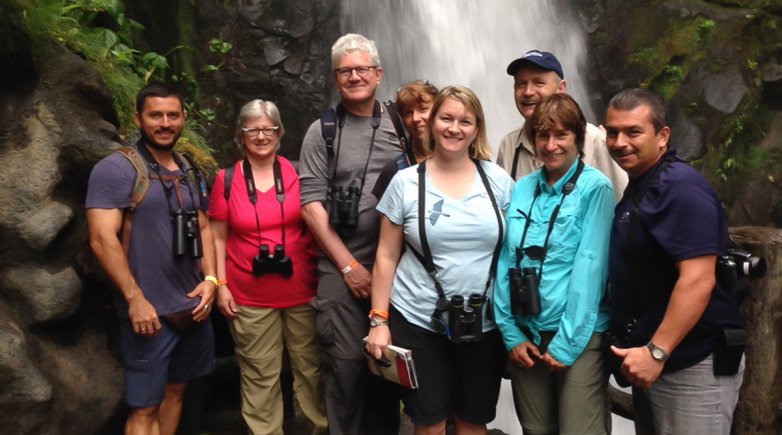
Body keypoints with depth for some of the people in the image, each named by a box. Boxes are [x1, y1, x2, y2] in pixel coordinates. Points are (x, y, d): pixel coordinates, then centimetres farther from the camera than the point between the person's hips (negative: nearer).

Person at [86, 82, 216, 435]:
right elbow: (102, 239, -16)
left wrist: (210, 279, 0)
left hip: (192, 306, 6)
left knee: (175, 390, 17)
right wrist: (134, 298, -19)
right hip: (149, 311, -6)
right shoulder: (115, 169, -10)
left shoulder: (190, 171, 12)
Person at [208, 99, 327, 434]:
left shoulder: (297, 173, 2)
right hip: (249, 297, 0)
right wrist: (220, 285, -2)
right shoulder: (227, 179, 1)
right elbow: (218, 237, 5)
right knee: (259, 377, 7)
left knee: (312, 368, 10)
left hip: (302, 291, 1)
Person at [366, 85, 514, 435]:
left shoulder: (499, 180, 0)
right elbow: (386, 257, 0)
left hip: (484, 322, 2)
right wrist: (379, 320, -4)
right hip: (418, 321, -1)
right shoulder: (406, 182, -4)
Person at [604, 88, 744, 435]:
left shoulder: (679, 186, -18)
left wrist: (657, 351, -26)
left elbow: (698, 280, -26)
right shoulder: (637, 187, 12)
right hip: (648, 355, 9)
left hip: (691, 365, -9)